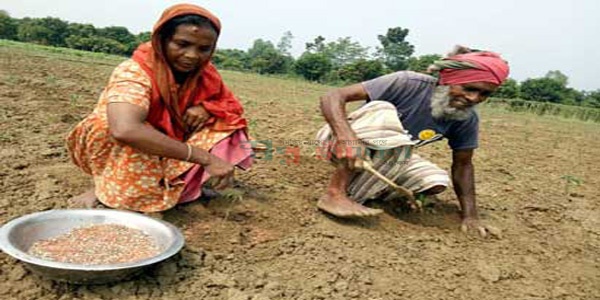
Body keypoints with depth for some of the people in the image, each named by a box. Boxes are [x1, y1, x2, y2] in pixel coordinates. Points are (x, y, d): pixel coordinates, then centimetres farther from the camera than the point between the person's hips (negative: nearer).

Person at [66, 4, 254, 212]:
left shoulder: (203, 72, -12)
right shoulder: (134, 73, -31)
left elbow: (232, 106, 1)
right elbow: (125, 130, -49)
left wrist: (205, 107, -24)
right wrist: (205, 158, -47)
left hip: (163, 153, 6)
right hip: (113, 155, -5)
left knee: (223, 124, -14)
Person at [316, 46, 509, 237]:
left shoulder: (467, 120, -11)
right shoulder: (408, 84, -28)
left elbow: (463, 164, 2)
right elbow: (332, 97, -32)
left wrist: (470, 216, -8)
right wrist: (347, 138, -50)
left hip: (389, 157, 6)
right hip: (342, 143, -5)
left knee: (436, 183, -16)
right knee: (385, 111, -34)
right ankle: (335, 193, -31)